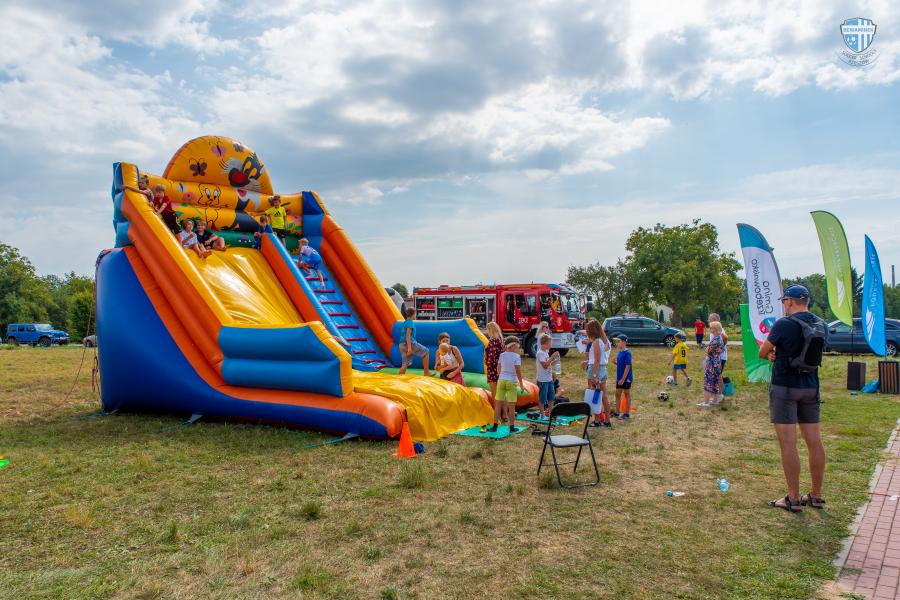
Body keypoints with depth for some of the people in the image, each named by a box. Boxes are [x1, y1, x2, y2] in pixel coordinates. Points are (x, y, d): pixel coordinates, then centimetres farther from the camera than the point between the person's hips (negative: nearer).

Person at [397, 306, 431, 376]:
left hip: (402, 344, 9)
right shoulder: (410, 322, -7)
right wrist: (409, 347, -24)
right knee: (425, 352, 5)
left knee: (405, 364, 8)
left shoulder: (404, 322, 20)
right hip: (409, 343, -9)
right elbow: (408, 335, -18)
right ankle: (426, 372, 6)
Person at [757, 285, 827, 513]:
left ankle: (793, 499, 1)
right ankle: (816, 496, 21)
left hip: (785, 387, -7)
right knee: (814, 441, 11)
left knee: (788, 443, -2)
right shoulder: (821, 325, 6)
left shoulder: (784, 324, -14)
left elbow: (762, 353, -4)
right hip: (811, 387, 7)